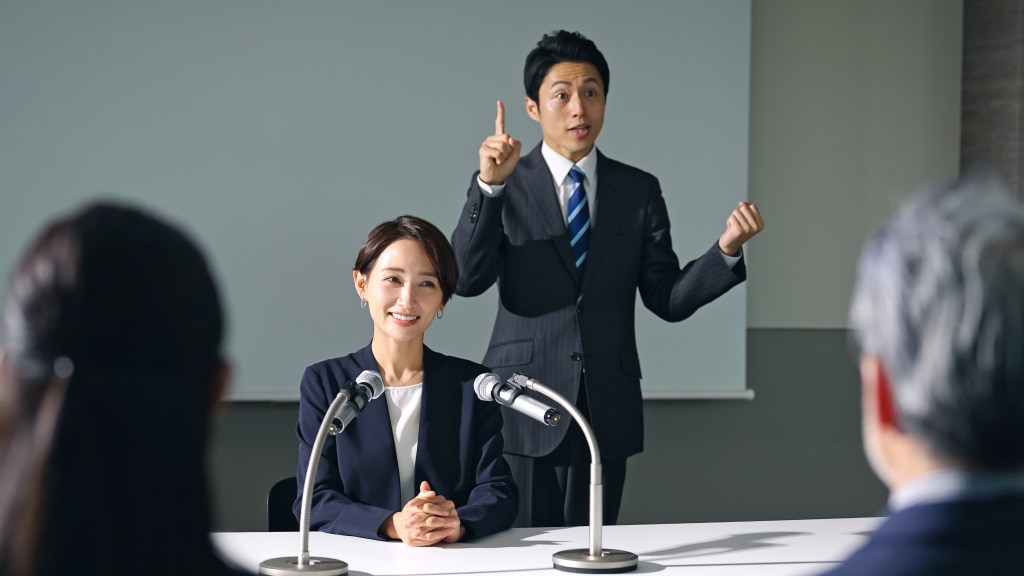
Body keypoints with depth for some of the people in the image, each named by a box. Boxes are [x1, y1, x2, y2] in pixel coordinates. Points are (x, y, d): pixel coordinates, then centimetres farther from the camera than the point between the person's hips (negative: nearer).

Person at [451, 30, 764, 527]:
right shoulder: (506, 188, 0)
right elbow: (465, 280, -13)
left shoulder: (639, 190, 7)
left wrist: (726, 249, -13)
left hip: (607, 411, 2)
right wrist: (489, 185, -24)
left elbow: (667, 299, 3)